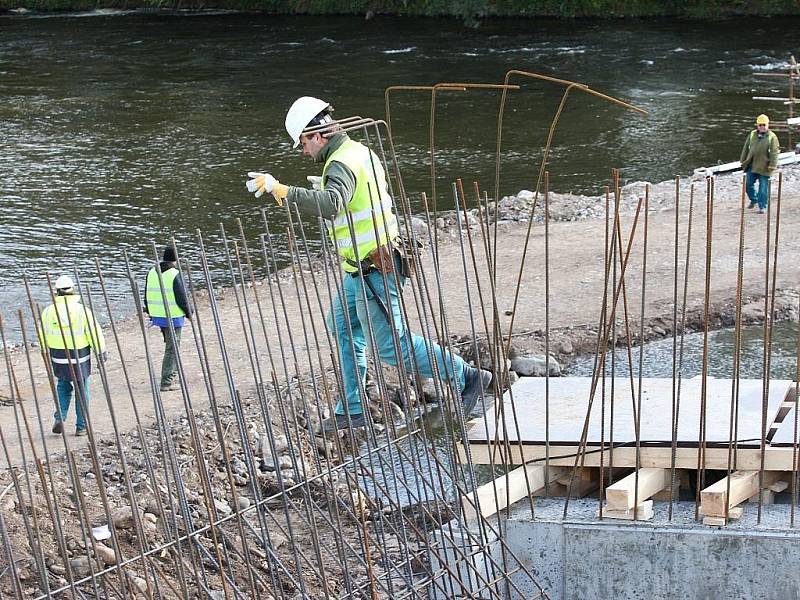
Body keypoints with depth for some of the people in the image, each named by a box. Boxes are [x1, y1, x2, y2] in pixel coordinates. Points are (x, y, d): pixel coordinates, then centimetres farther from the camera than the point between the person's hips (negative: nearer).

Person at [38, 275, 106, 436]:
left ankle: (60, 418, 6)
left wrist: (46, 352, 18)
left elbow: (43, 335, 3)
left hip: (58, 358, 2)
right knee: (81, 391, 10)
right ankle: (81, 427, 14)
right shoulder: (82, 310, -13)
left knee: (63, 387, 22)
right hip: (79, 359, -2)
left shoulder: (49, 311, -5)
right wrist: (102, 351, -1)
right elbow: (94, 332, -11)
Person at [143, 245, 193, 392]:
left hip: (158, 316, 7)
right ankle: (167, 382, 2)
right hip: (173, 317, -7)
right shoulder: (175, 274, -16)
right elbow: (181, 298, -15)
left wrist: (150, 313, 24)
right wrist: (189, 313, 1)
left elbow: (147, 295, 12)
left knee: (170, 345, 22)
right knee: (172, 348, 0)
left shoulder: (152, 272, 5)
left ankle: (173, 375, 29)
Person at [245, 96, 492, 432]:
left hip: (374, 268, -11)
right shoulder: (359, 151, 11)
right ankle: (352, 410, 24)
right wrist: (324, 190, 24)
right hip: (363, 268, 11)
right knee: (342, 326, 20)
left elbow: (330, 205, -42)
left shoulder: (342, 164, -21)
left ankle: (467, 378, 4)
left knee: (389, 345, -4)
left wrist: (281, 190, -43)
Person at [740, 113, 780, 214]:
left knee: (763, 187, 1)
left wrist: (772, 166, -15)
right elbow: (746, 148, 12)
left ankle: (762, 206, 11)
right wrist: (743, 161, 12)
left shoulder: (772, 137, -8)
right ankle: (754, 200, 34)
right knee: (748, 184, 10)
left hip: (764, 167, -4)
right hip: (752, 165, 4)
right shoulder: (752, 135, 4)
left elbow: (774, 153, -10)